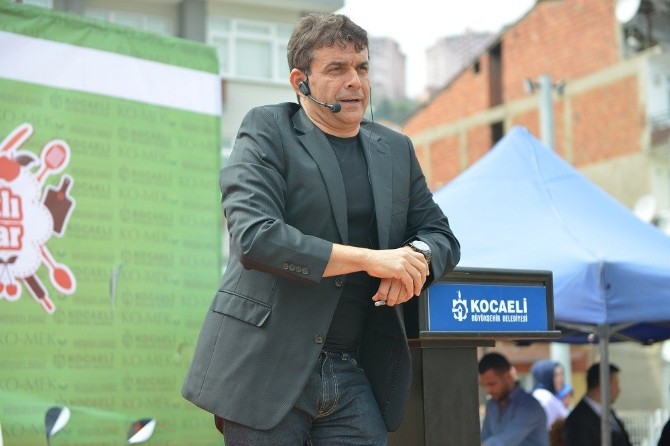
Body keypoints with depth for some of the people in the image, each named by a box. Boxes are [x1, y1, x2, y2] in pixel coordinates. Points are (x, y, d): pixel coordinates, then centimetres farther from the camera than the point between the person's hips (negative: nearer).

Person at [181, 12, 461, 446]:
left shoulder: (395, 149, 15)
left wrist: (417, 256, -6)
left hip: (355, 377, 5)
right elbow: (254, 237, -15)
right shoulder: (266, 131, -2)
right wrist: (370, 259, -16)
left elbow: (439, 232, 20)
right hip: (267, 369, -4)